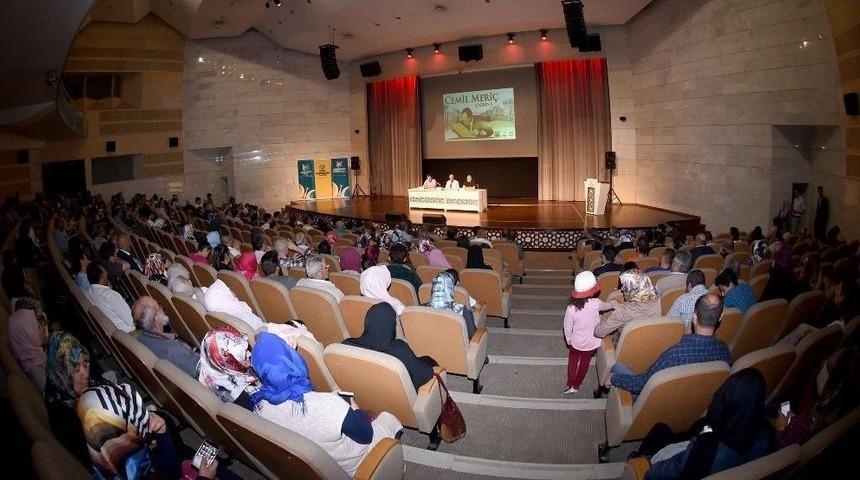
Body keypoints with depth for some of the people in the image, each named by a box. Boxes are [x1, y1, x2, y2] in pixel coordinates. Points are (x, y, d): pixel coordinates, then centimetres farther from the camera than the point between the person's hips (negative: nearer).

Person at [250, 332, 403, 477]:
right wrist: (353, 407, -2)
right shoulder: (327, 404, -39)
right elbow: (366, 435, -20)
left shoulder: (259, 406, -23)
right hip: (350, 468, -5)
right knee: (387, 419, 19)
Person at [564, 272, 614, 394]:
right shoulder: (595, 304, -27)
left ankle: (570, 385, 32)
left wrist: (568, 339, 6)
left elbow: (567, 328, -14)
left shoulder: (571, 309, -28)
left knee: (573, 361, 26)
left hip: (576, 342, -1)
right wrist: (614, 305, 22)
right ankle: (576, 385, 40)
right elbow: (606, 305, -2)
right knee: (585, 362, 24)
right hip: (592, 342, 1)